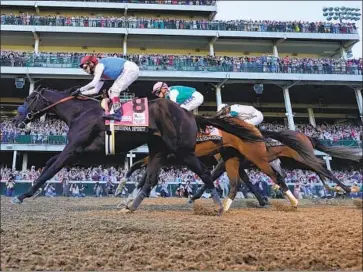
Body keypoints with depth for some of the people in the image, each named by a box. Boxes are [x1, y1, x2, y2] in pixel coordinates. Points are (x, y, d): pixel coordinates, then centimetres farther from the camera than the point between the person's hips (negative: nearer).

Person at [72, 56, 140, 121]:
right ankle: (119, 113, 7)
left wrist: (80, 90, -11)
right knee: (111, 92, 11)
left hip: (130, 69, -10)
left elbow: (93, 83, -20)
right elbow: (96, 90, 21)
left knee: (114, 90, -14)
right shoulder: (101, 74, 19)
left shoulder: (99, 66, -10)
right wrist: (81, 93, 15)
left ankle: (117, 114, -17)